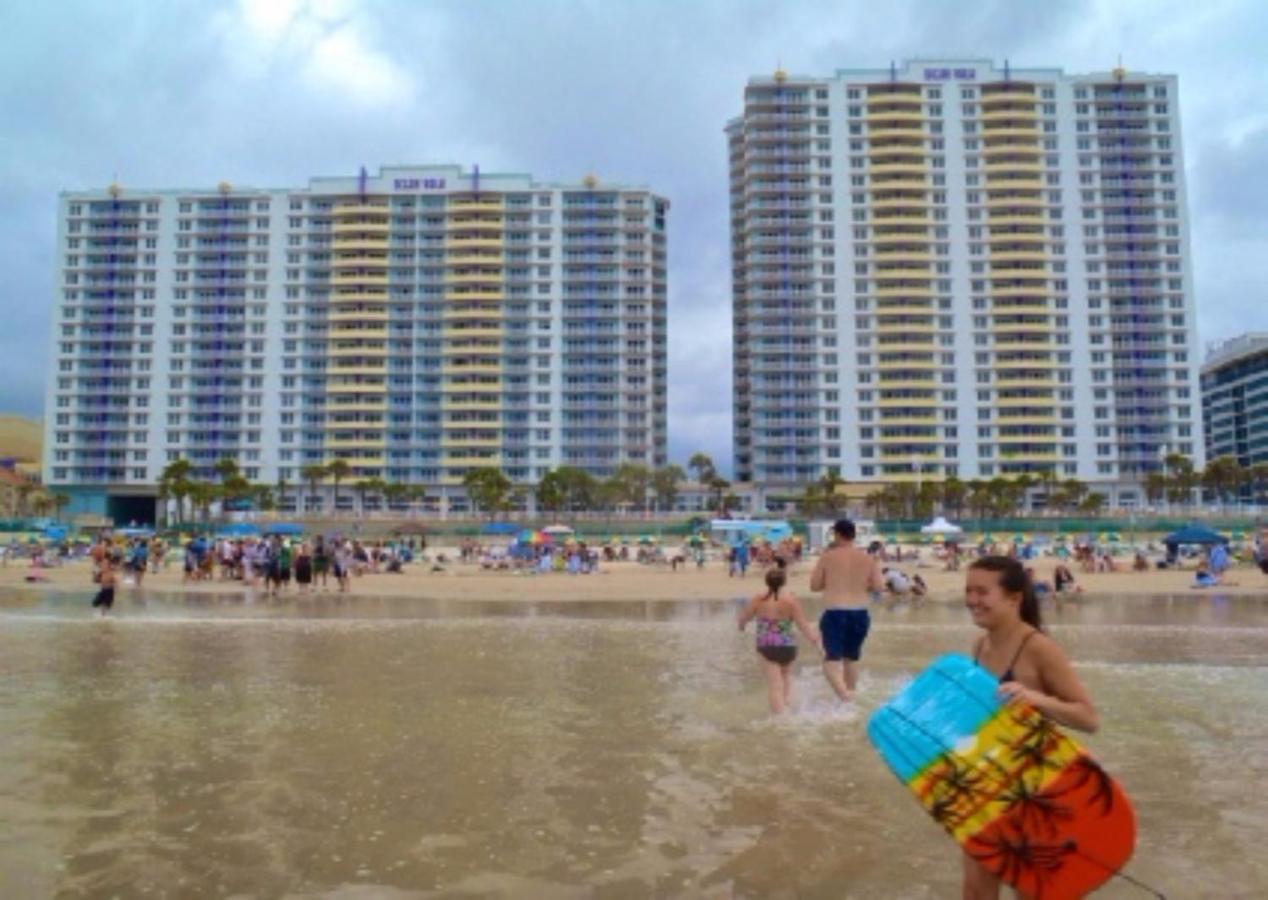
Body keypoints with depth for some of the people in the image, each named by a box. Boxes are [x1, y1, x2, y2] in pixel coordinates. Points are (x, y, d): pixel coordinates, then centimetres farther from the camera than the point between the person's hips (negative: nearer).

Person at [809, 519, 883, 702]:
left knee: (832, 660, -2)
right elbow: (878, 587, 3)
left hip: (834, 614, -4)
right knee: (851, 659, 21)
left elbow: (814, 586, -1)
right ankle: (850, 696, 32)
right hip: (860, 614, 4)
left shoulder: (828, 557, -5)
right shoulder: (868, 559, 2)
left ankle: (845, 696, -27)